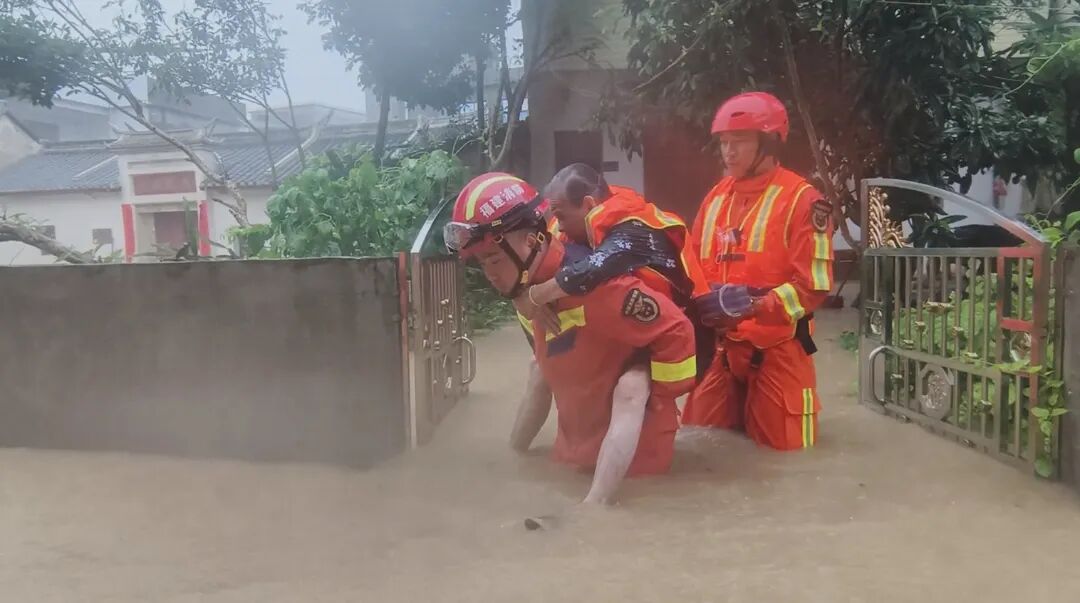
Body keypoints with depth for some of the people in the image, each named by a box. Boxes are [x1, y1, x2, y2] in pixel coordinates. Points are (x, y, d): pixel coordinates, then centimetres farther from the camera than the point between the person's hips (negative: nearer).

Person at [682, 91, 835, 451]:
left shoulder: (800, 198, -10)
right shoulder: (716, 198, 9)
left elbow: (814, 285, -14)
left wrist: (755, 306, -25)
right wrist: (700, 299, -6)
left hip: (777, 346, -5)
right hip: (723, 344, 6)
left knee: (783, 441, 1)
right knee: (700, 430, 10)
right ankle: (746, 412, 38)